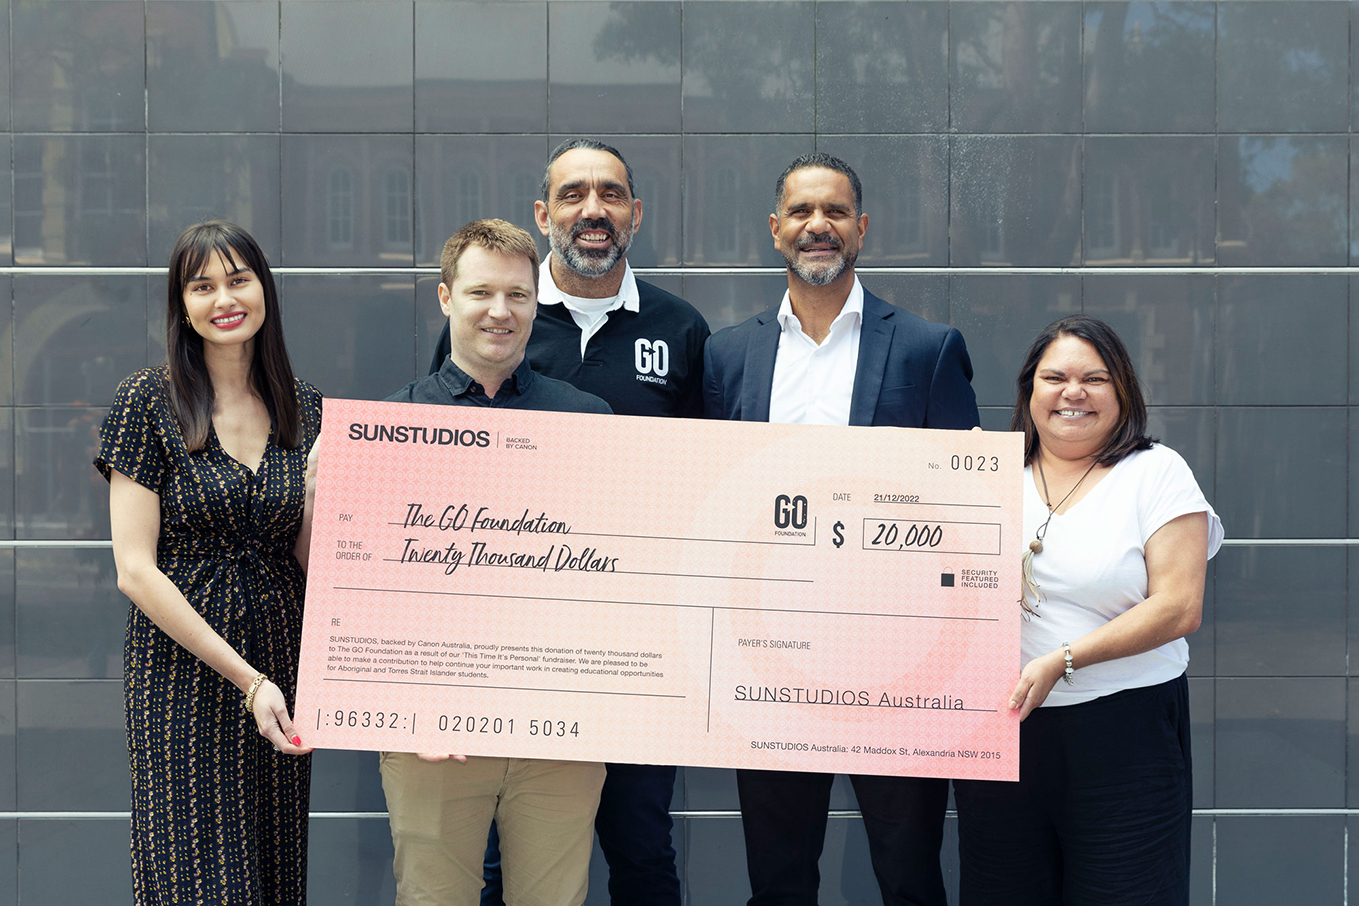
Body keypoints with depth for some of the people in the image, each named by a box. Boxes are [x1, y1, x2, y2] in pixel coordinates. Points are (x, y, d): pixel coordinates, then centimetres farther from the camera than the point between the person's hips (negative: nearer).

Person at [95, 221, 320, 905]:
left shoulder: (302, 407, 7)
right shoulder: (149, 401, -6)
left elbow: (307, 554, 9)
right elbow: (135, 568, -11)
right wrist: (246, 678, -15)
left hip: (280, 670, 4)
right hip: (182, 667, -4)